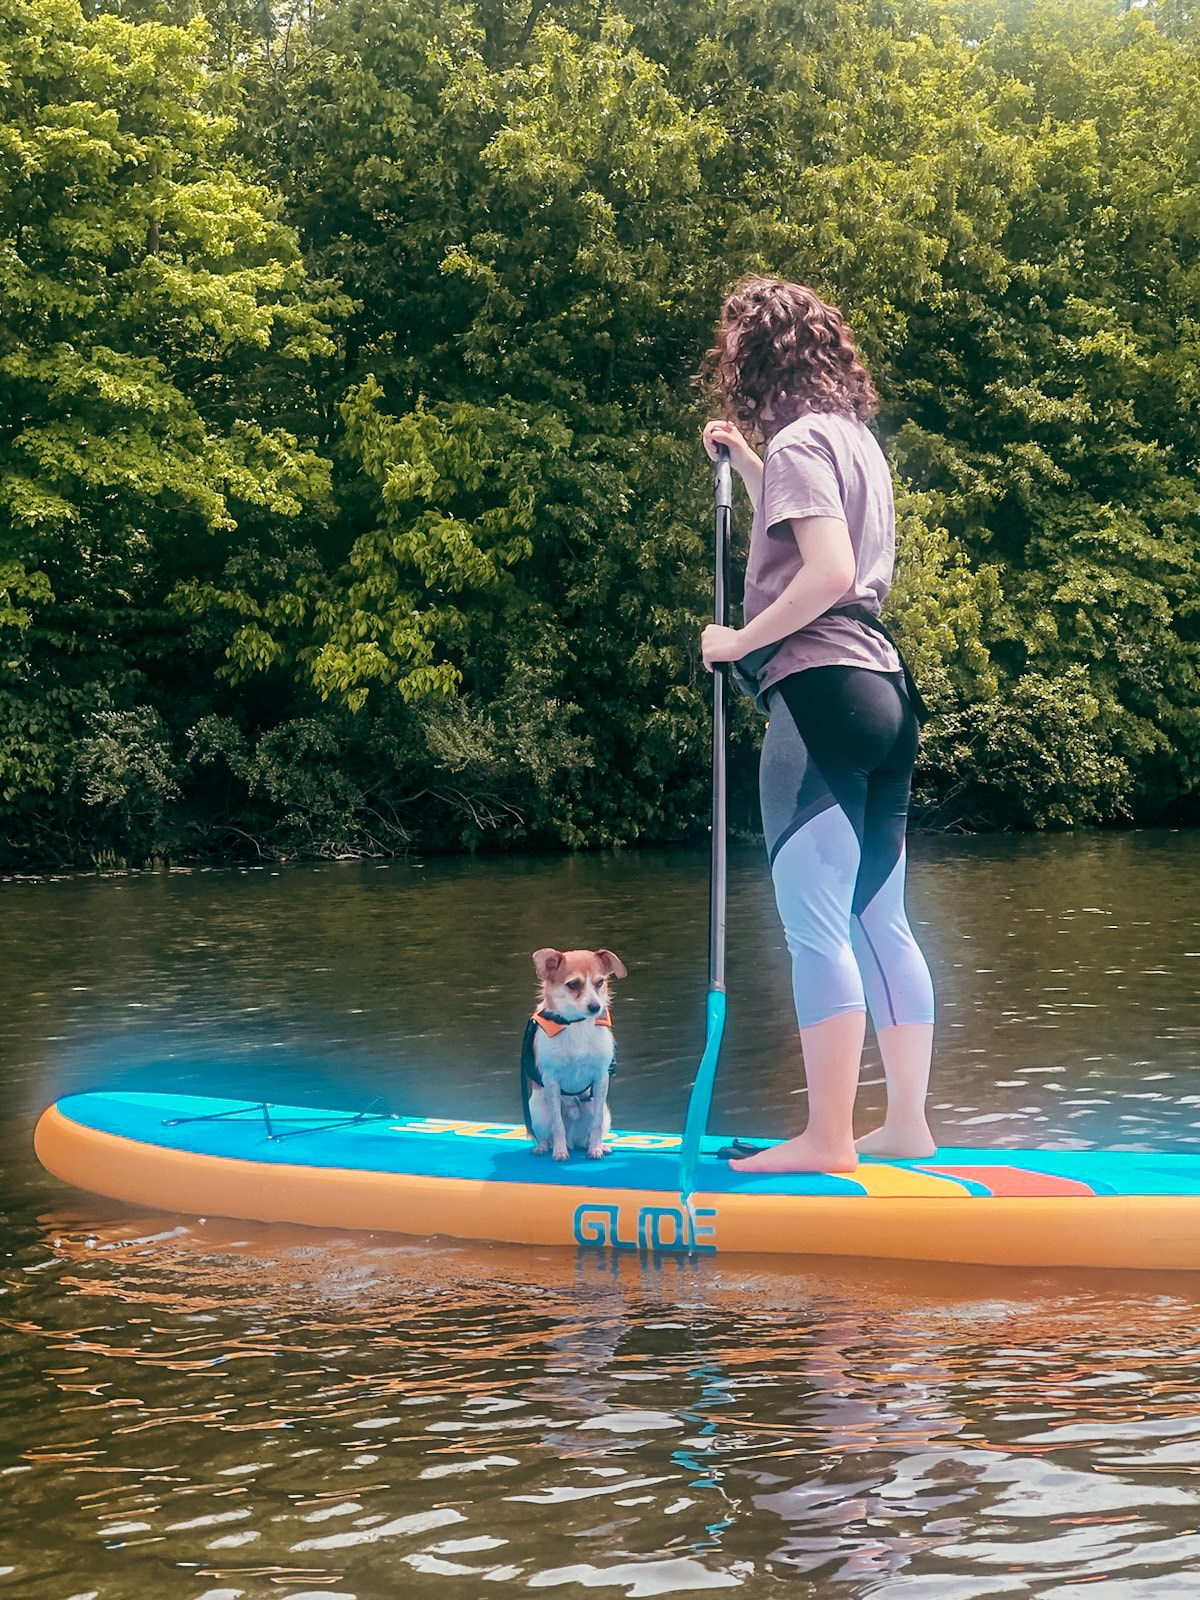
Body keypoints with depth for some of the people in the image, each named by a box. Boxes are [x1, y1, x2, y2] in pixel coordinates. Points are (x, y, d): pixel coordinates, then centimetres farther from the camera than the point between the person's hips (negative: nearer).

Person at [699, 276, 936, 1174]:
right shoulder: (854, 435, 19)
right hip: (882, 690, 9)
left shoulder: (799, 440, -8)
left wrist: (740, 640, -11)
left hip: (820, 690, -9)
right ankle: (906, 1125, 16)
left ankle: (828, 1141, -5)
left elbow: (829, 571, -20)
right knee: (881, 923, 11)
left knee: (816, 927, -7)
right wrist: (745, 462, 29)